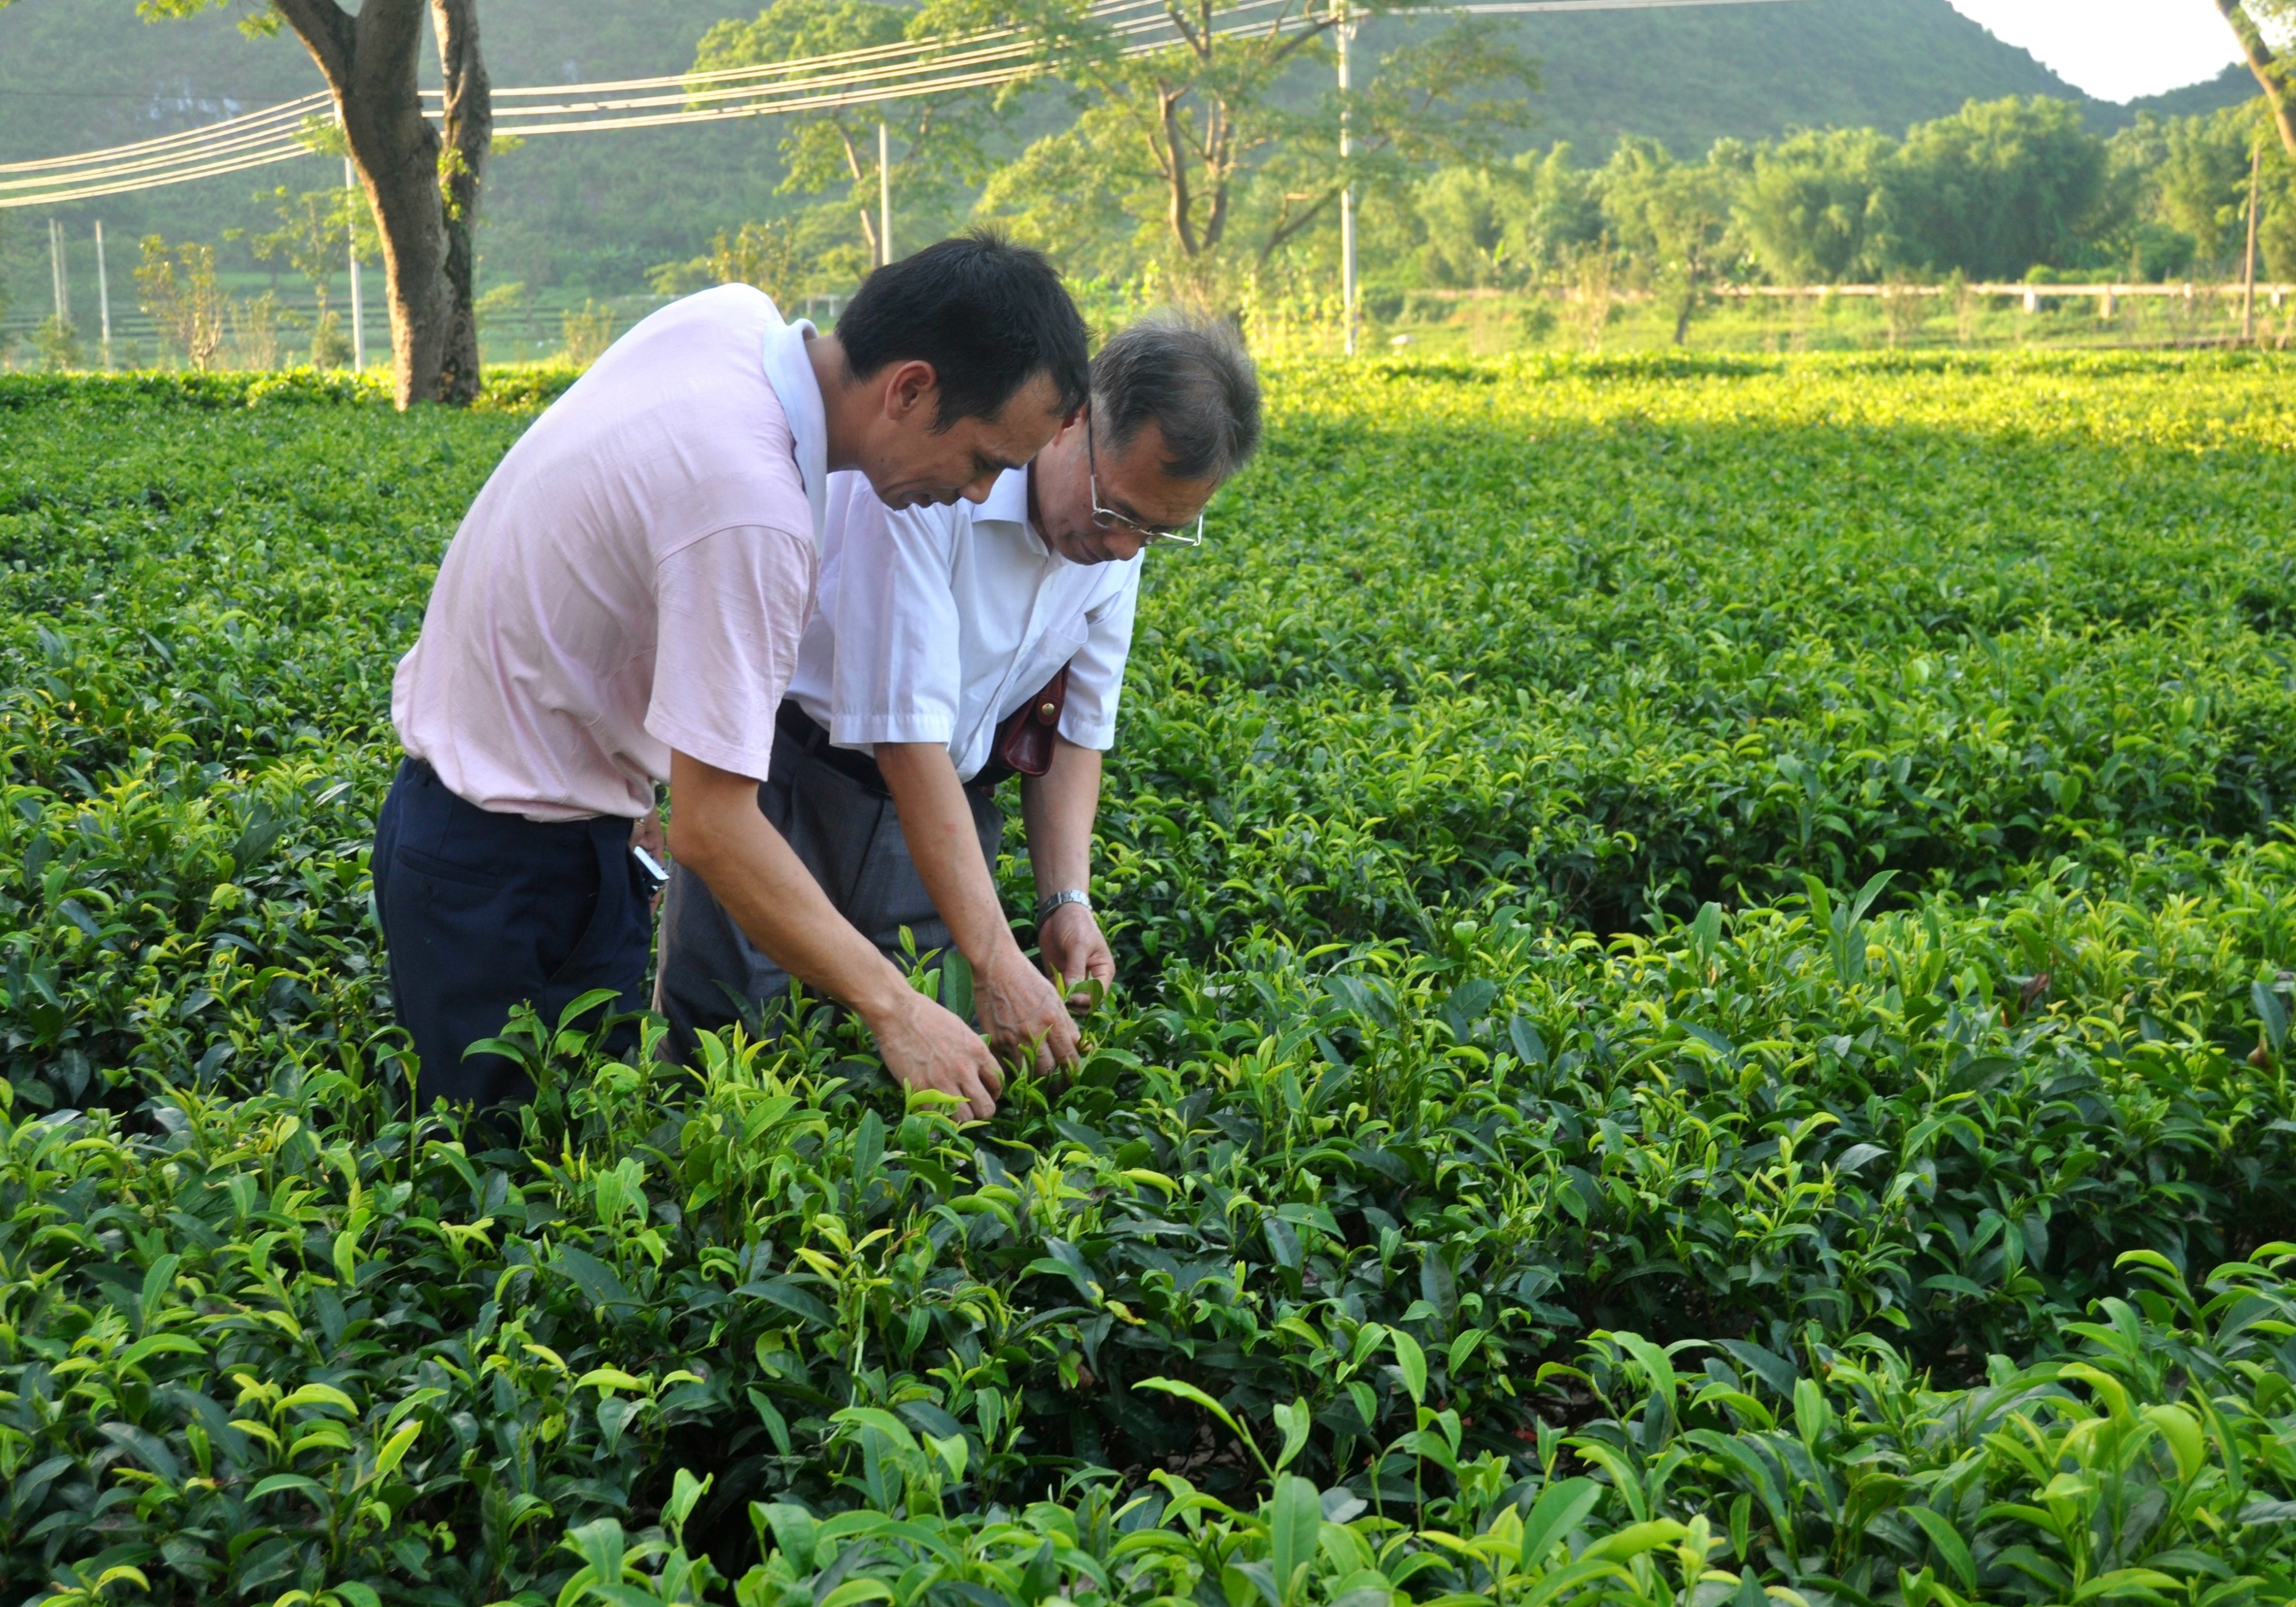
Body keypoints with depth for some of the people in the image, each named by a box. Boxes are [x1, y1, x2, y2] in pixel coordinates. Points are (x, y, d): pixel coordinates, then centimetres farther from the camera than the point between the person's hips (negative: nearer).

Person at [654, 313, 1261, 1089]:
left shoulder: (1119, 528, -7)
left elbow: (1076, 726, 3)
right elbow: (906, 735, -31)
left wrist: (1067, 899, -12)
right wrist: (996, 960, -33)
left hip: (947, 791, 6)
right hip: (791, 762, -5)